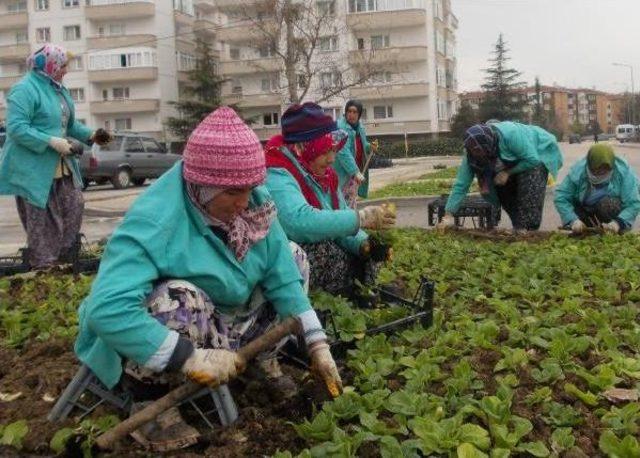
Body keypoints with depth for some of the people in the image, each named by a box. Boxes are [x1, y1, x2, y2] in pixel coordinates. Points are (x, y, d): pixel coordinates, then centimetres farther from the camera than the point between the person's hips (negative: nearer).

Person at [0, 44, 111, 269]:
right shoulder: (24, 89, -15)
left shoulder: (59, 89, 14)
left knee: (74, 206, 13)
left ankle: (65, 259, 25)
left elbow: (69, 123, 23)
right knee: (42, 221, -3)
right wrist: (51, 141, -27)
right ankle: (44, 266, 7)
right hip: (35, 169, -9)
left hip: (61, 166, 9)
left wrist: (90, 135, 6)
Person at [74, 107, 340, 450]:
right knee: (181, 300, -38)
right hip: (155, 343, -6)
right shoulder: (155, 222, -34)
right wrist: (192, 358, -41)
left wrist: (317, 344, -13)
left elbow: (282, 276, -9)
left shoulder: (253, 203, -13)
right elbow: (107, 309, -44)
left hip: (221, 324, 6)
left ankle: (260, 359, 8)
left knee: (293, 258, 0)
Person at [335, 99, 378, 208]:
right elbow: (343, 152, -27)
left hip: (356, 170, 8)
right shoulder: (340, 127, -19)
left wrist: (369, 147, -1)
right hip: (343, 172, -8)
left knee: (352, 203, 17)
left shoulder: (359, 127, 8)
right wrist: (355, 172, -34)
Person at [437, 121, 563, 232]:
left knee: (530, 182, -28)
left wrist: (508, 173, -29)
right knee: (502, 187, -6)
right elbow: (461, 184, -24)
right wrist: (448, 215, -30)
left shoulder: (510, 134, -41)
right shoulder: (472, 153, -24)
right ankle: (518, 227, 8)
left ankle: (529, 229, -22)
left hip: (540, 150, -6)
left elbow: (533, 160, -34)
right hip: (516, 159, 6)